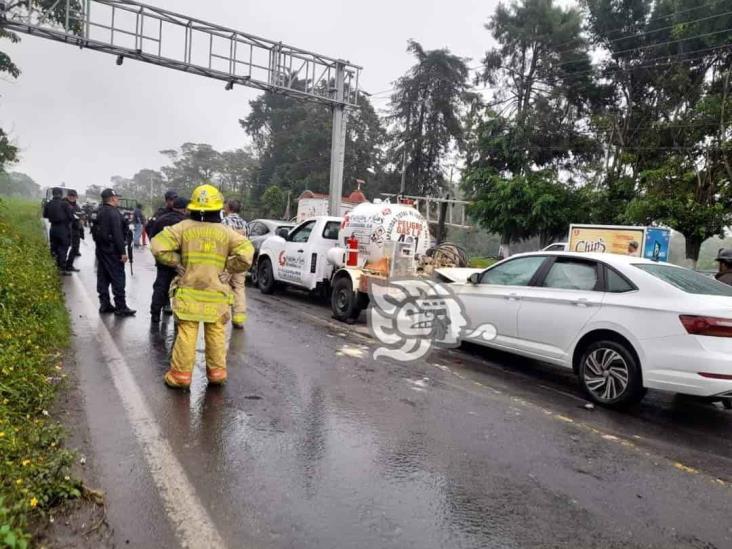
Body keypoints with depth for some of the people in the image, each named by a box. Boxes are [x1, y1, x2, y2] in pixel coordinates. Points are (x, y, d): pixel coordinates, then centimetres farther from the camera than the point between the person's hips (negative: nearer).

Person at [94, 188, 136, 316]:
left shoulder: (100, 212, 13)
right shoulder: (113, 213, -16)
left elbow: (97, 231, 18)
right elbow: (117, 234, -21)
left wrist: (99, 244, 22)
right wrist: (123, 252, -19)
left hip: (101, 249, 10)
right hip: (112, 251, -10)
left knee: (103, 277, 11)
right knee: (118, 278, -6)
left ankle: (104, 304, 17)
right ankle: (121, 307, -5)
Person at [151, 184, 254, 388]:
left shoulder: (184, 228, -4)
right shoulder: (226, 233, -4)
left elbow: (158, 246, -10)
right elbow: (246, 254, -15)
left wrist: (176, 262, 1)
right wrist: (227, 267, -2)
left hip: (189, 292, 0)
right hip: (216, 294, 0)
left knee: (186, 334, 7)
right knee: (216, 334, 12)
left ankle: (181, 374, 12)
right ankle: (217, 371, 20)